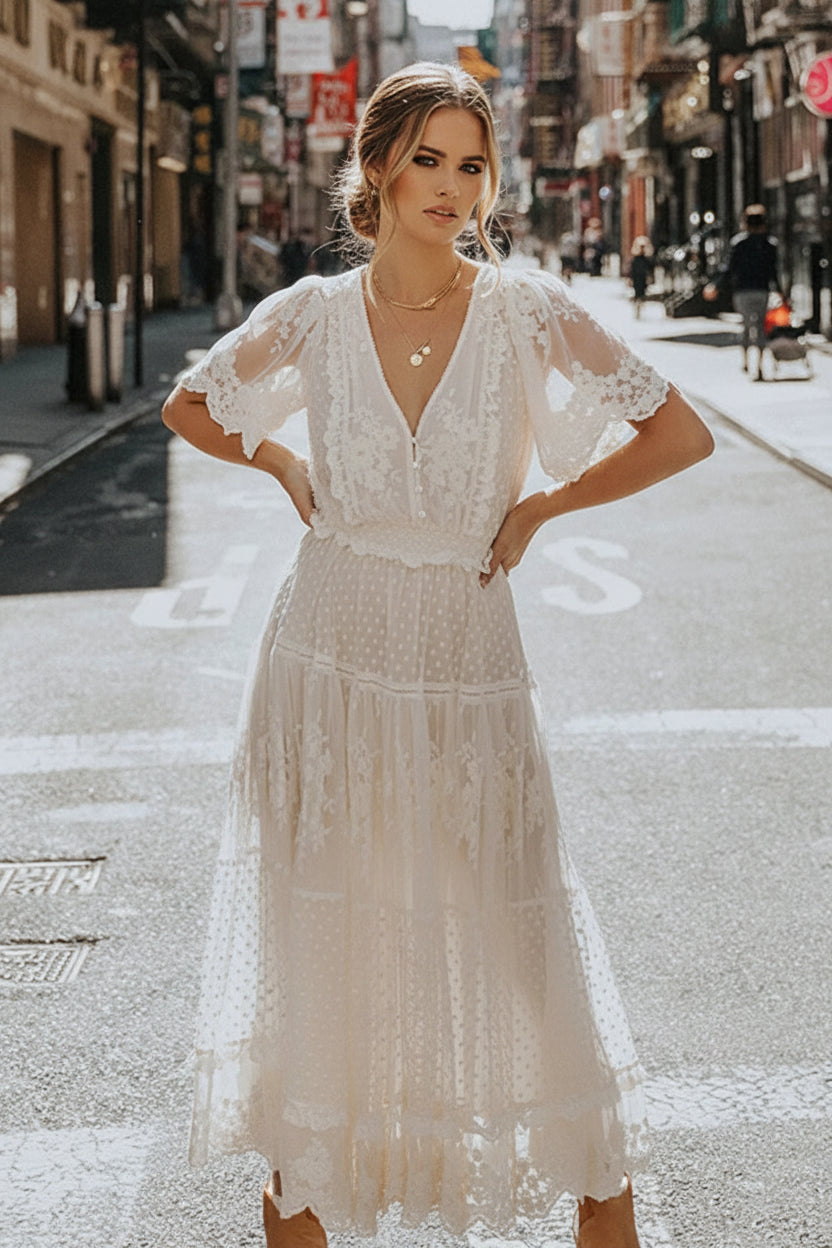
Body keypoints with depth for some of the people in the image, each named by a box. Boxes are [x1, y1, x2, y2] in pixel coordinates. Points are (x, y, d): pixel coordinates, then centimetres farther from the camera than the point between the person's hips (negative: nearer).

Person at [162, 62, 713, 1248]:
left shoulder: (527, 311, -6)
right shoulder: (313, 316, -2)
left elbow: (683, 432, -3)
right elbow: (190, 407, 17)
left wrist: (541, 505, -3)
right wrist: (286, 467, 6)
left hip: (469, 678, -1)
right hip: (330, 668, 1)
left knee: (524, 960, 2)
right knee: (319, 948, 8)